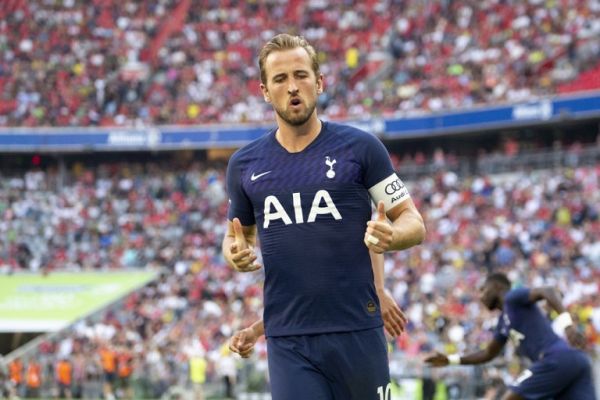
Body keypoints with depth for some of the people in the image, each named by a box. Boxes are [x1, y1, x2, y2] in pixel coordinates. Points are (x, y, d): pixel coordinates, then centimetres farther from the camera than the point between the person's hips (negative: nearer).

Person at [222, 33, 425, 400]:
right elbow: (238, 234, 21)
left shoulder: (360, 147, 0)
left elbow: (414, 223, 2)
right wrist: (236, 253, -3)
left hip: (357, 331, -1)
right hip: (287, 341, 2)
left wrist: (390, 236, -21)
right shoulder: (244, 164, 8)